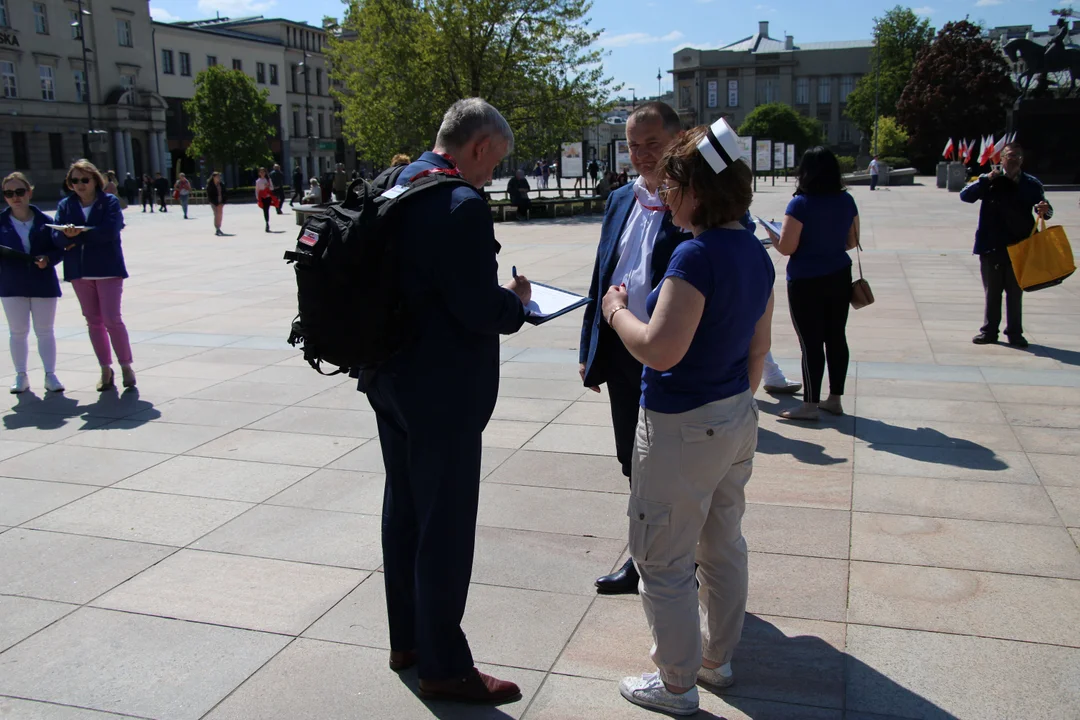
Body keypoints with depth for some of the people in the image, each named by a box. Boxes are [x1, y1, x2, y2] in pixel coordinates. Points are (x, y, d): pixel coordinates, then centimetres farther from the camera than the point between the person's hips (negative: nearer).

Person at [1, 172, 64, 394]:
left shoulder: (44, 221, -2)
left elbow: (57, 249, 0)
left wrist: (47, 259, -19)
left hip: (43, 283, -1)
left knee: (45, 331, 7)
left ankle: (50, 374, 14)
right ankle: (21, 376, 18)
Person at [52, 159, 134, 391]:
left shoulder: (110, 202, -3)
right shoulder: (65, 205, 8)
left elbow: (110, 231, -18)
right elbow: (57, 237, -2)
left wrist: (79, 233, -17)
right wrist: (66, 235, -24)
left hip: (108, 269, -4)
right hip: (79, 271, 4)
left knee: (112, 319, -7)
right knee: (93, 321, 9)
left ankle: (126, 366, 8)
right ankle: (106, 370, 18)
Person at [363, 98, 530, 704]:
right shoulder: (464, 206, -21)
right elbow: (482, 311, -24)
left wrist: (499, 297, 11)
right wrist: (517, 299, -2)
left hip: (390, 382, 9)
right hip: (442, 394, -9)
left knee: (404, 512, 20)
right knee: (446, 530, 4)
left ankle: (406, 640, 36)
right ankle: (444, 666, 19)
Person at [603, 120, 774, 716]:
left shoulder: (697, 254, -24)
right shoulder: (755, 253, 4)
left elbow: (660, 350, -28)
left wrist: (617, 311, -10)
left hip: (682, 430, -9)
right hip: (737, 419, 10)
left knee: (662, 561, 7)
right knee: (723, 547, 21)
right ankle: (718, 659, 39)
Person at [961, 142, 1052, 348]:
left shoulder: (1031, 184, 5)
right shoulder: (991, 181, 2)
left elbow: (1044, 207, 2)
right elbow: (965, 195, -8)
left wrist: (1044, 210, -22)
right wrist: (986, 179, -19)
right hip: (991, 246, 0)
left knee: (1015, 292, 7)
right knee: (992, 292, 9)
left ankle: (1015, 333, 14)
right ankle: (990, 331, 18)